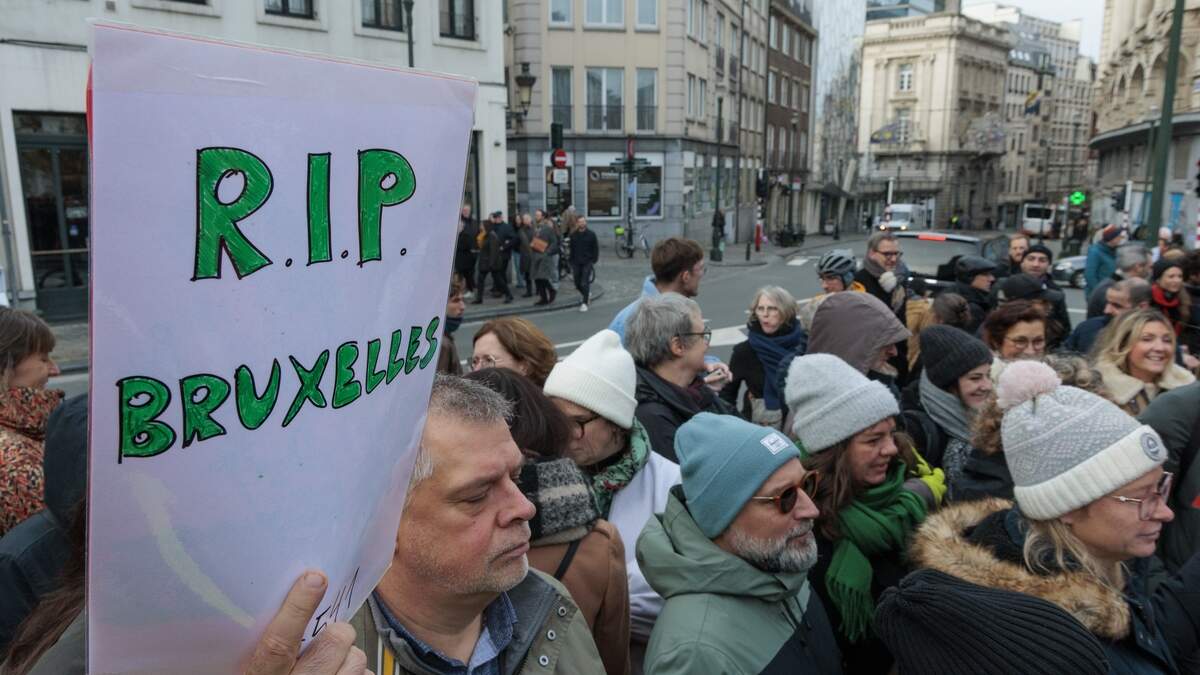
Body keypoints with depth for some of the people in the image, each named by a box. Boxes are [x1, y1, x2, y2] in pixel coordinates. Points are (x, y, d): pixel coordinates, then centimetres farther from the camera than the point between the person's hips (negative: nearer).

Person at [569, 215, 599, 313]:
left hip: (587, 262, -3)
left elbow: (595, 248, 2)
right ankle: (587, 294, 36)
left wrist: (593, 260, -5)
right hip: (576, 263, 3)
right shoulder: (573, 235, 5)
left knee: (584, 283, -10)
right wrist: (571, 262, 7)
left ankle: (585, 303, -6)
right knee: (577, 283, 8)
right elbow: (571, 249, 11)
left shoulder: (591, 234, -2)